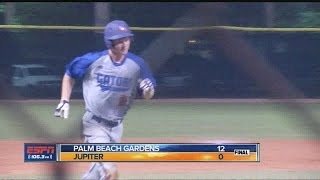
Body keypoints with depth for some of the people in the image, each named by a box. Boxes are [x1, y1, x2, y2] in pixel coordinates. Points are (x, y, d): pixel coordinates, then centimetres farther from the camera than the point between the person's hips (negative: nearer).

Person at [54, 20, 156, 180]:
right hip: (94, 124, -5)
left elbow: (148, 96, 2)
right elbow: (69, 75, 6)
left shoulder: (137, 64, -6)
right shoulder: (92, 60, -12)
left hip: (116, 126, 5)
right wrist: (64, 101, -2)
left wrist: (148, 91, -21)